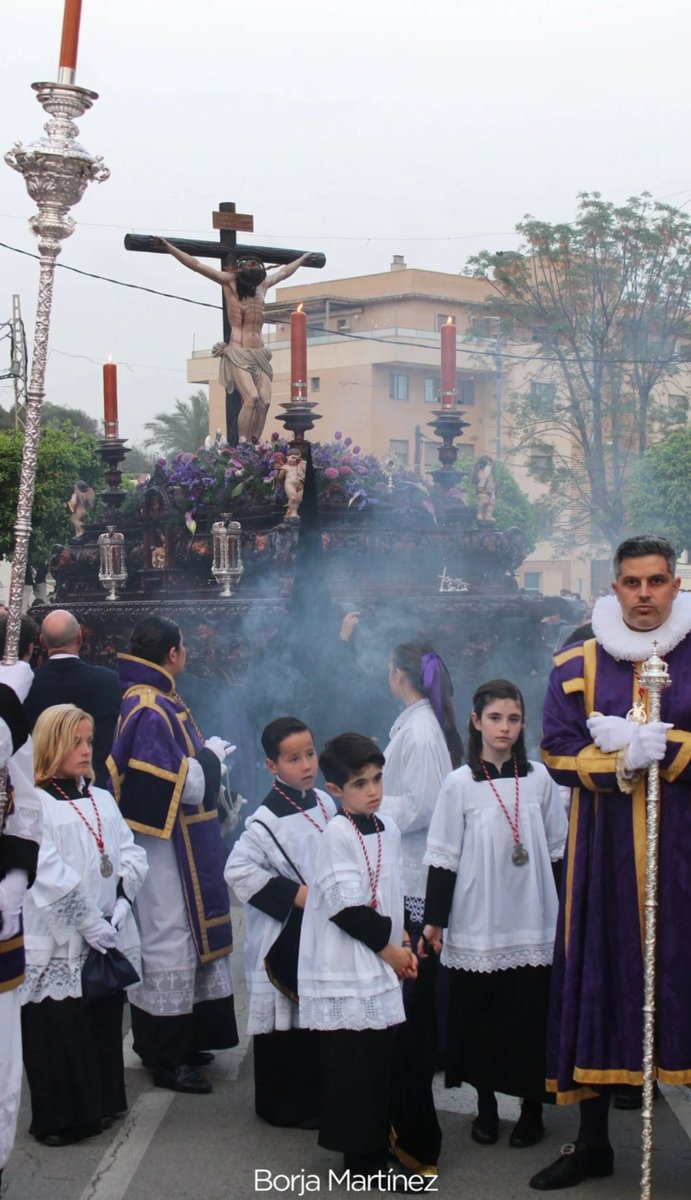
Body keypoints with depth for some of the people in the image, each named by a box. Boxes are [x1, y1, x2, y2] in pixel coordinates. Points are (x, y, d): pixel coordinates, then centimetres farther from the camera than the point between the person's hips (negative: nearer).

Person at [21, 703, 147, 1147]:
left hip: (109, 942, 6)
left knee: (105, 1024, 13)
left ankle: (100, 1107, 26)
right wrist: (88, 923, -18)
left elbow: (131, 854, 8)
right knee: (59, 1033, 0)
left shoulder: (102, 800, 13)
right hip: (58, 945, -6)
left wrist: (122, 901, -9)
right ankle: (58, 1121, 11)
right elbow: (50, 876, -17)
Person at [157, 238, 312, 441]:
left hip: (260, 355, 6)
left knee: (264, 402, -10)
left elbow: (284, 272, 33)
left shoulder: (262, 285, 14)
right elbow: (197, 266, -2)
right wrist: (169, 247, -5)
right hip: (238, 354, -6)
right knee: (251, 398, -23)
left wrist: (303, 259, 48)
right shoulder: (229, 282, 1)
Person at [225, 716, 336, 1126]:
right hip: (283, 935, -7)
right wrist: (294, 895, -21)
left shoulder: (324, 802, 3)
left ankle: (314, 1098, 29)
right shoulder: (268, 819, -19)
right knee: (284, 1019, 1)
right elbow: (239, 869, -22)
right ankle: (285, 1104, 13)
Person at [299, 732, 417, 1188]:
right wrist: (388, 946, -9)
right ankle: (362, 1159, 5)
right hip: (346, 971, -7)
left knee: (380, 1062, 11)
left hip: (383, 967, 7)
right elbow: (345, 906, -17)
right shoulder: (337, 833, -13)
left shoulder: (389, 830, 10)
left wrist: (403, 943, 5)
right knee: (352, 1068, -3)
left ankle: (373, 1151, 23)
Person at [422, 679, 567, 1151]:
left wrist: (565, 911, 8)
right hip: (476, 924, -1)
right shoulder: (460, 784, -3)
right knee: (479, 1017, 7)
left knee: (530, 1016, 4)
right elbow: (443, 857, -1)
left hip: (532, 924, 1)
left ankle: (532, 1107, 18)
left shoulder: (539, 778, 1)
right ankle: (486, 1106, 22)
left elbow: (558, 848, 8)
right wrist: (434, 920, -2)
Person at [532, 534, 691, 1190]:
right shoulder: (576, 667, 7)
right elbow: (557, 752, 1)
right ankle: (592, 1141, 18)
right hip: (602, 852, 2)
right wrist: (622, 762, -13)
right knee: (598, 982, 6)